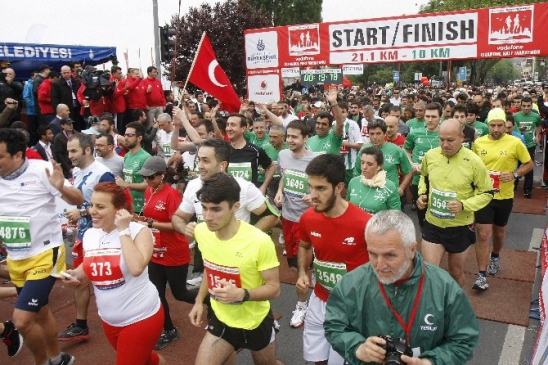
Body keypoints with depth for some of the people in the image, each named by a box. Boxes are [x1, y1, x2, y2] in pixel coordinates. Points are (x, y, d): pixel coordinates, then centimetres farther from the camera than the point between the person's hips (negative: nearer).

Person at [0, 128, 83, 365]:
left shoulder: (41, 170, -17)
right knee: (40, 313, 21)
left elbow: (78, 200, -14)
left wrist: (61, 188, -33)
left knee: (22, 320, -11)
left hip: (44, 255, -6)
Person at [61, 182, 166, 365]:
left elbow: (136, 268, -35)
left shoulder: (139, 231, -18)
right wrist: (76, 275, -5)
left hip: (141, 318, -7)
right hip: (109, 320, 7)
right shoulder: (89, 234, -1)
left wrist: (124, 231, -27)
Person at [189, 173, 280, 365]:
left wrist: (242, 294, -36)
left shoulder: (260, 241, -30)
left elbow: (274, 288, -20)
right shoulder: (201, 232, -13)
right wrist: (199, 301, 2)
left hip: (256, 322, -3)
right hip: (220, 319, 3)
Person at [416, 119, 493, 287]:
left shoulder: (473, 161, -17)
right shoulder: (430, 155, -7)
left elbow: (487, 193, -7)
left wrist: (463, 205, -23)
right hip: (432, 225, 2)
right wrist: (422, 194, -3)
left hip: (460, 228, -1)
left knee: (456, 273, 19)